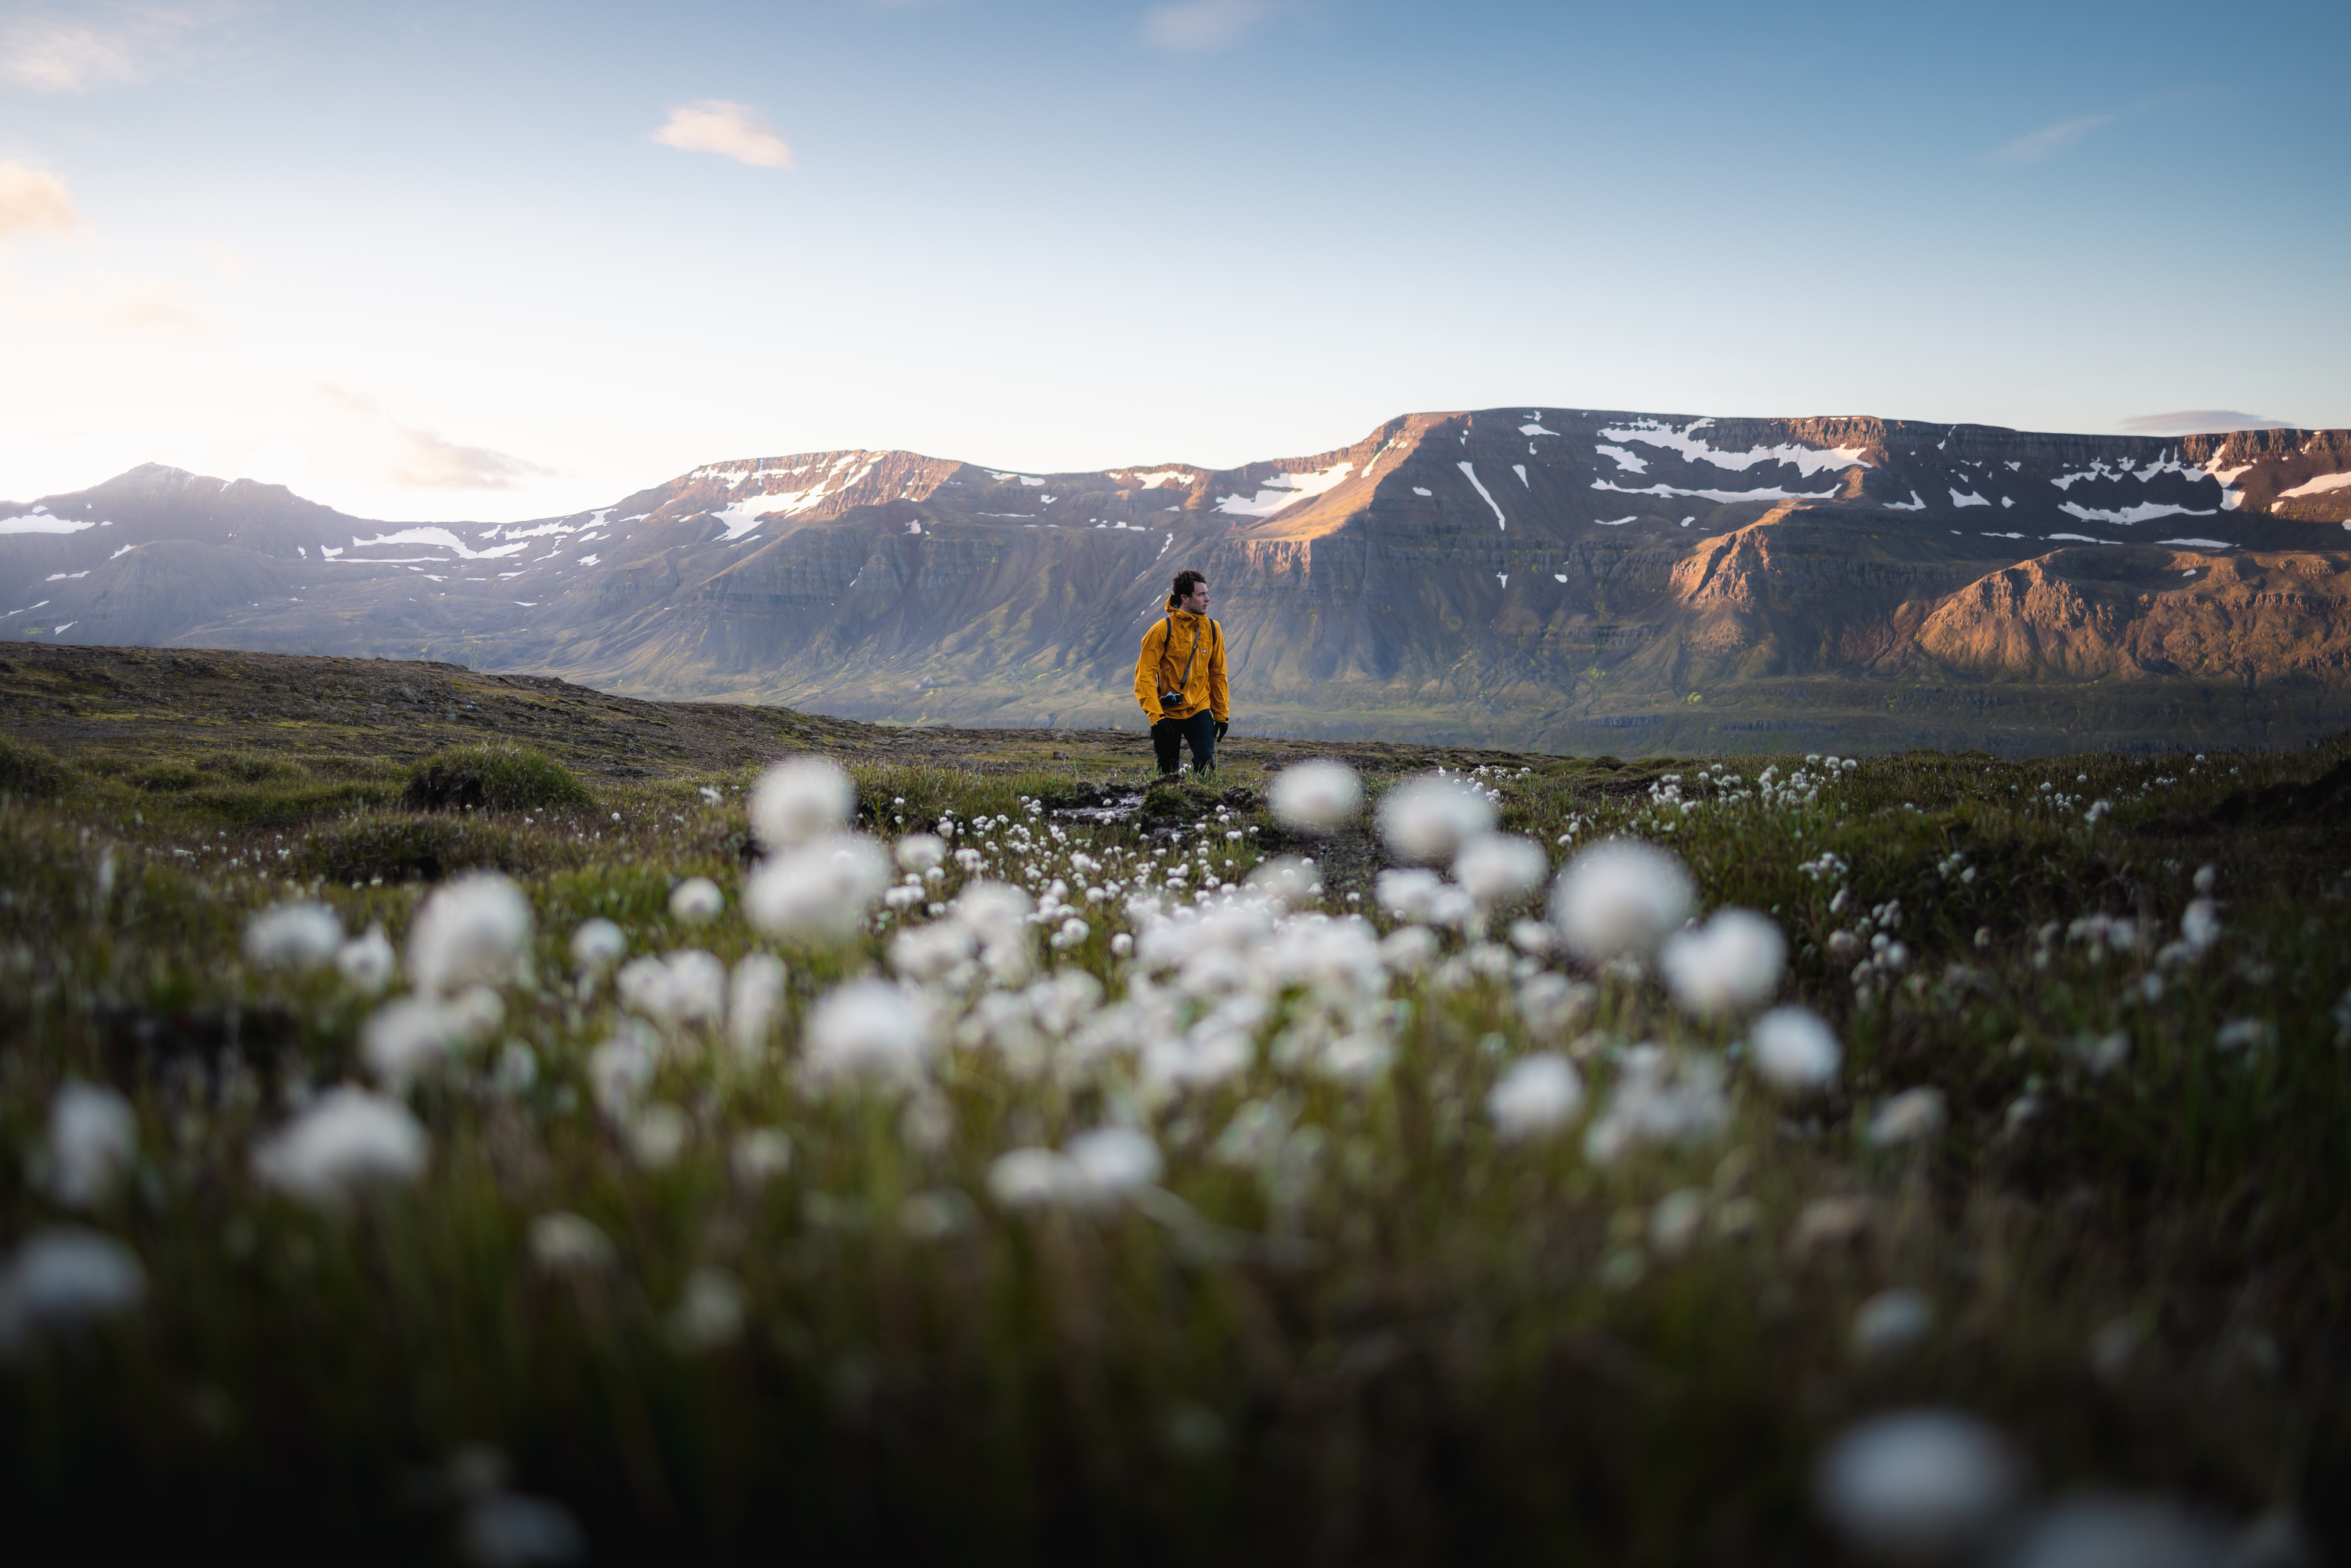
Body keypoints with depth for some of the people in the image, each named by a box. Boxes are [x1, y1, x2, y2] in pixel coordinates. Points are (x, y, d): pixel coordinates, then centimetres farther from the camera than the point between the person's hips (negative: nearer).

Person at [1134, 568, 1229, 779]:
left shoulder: (1212, 629, 2)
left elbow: (1217, 674, 11)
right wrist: (1155, 716, -19)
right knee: (1168, 774, 4)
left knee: (1206, 762, -16)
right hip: (1167, 712, -2)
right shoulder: (1162, 629, -11)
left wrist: (1221, 714, 10)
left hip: (1199, 710, 2)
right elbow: (1144, 674, -11)